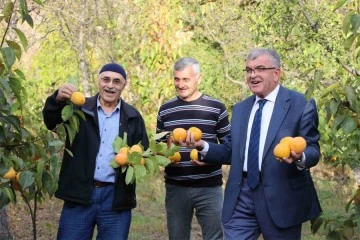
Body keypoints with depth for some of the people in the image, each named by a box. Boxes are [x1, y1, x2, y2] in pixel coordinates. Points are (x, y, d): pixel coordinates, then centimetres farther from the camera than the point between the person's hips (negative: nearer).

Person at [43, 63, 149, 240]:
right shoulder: (79, 108, 4)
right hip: (79, 194, -1)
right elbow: (50, 120, -11)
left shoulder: (133, 117, 9)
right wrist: (58, 98, -33)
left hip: (116, 197, 1)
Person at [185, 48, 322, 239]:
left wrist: (299, 157, -29)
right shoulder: (240, 109, 15)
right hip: (241, 197, 4)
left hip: (280, 198, -4)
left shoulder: (301, 104, -3)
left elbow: (312, 149, -6)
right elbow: (231, 152, 16)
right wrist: (202, 146, -1)